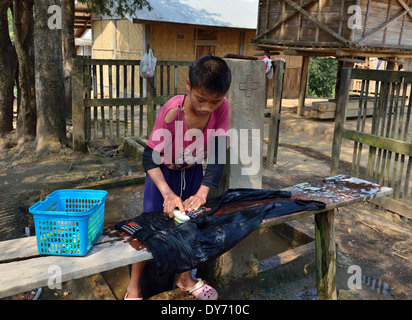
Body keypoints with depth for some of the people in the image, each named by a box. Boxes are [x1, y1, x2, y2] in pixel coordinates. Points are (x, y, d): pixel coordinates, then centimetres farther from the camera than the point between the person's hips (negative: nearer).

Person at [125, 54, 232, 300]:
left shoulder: (221, 108, -23)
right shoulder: (172, 112, -34)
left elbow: (217, 154, -19)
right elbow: (150, 157, -29)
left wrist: (202, 192, -28)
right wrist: (168, 194, -39)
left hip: (193, 171, 4)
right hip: (164, 171, -4)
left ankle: (185, 278, 37)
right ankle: (134, 287, 20)